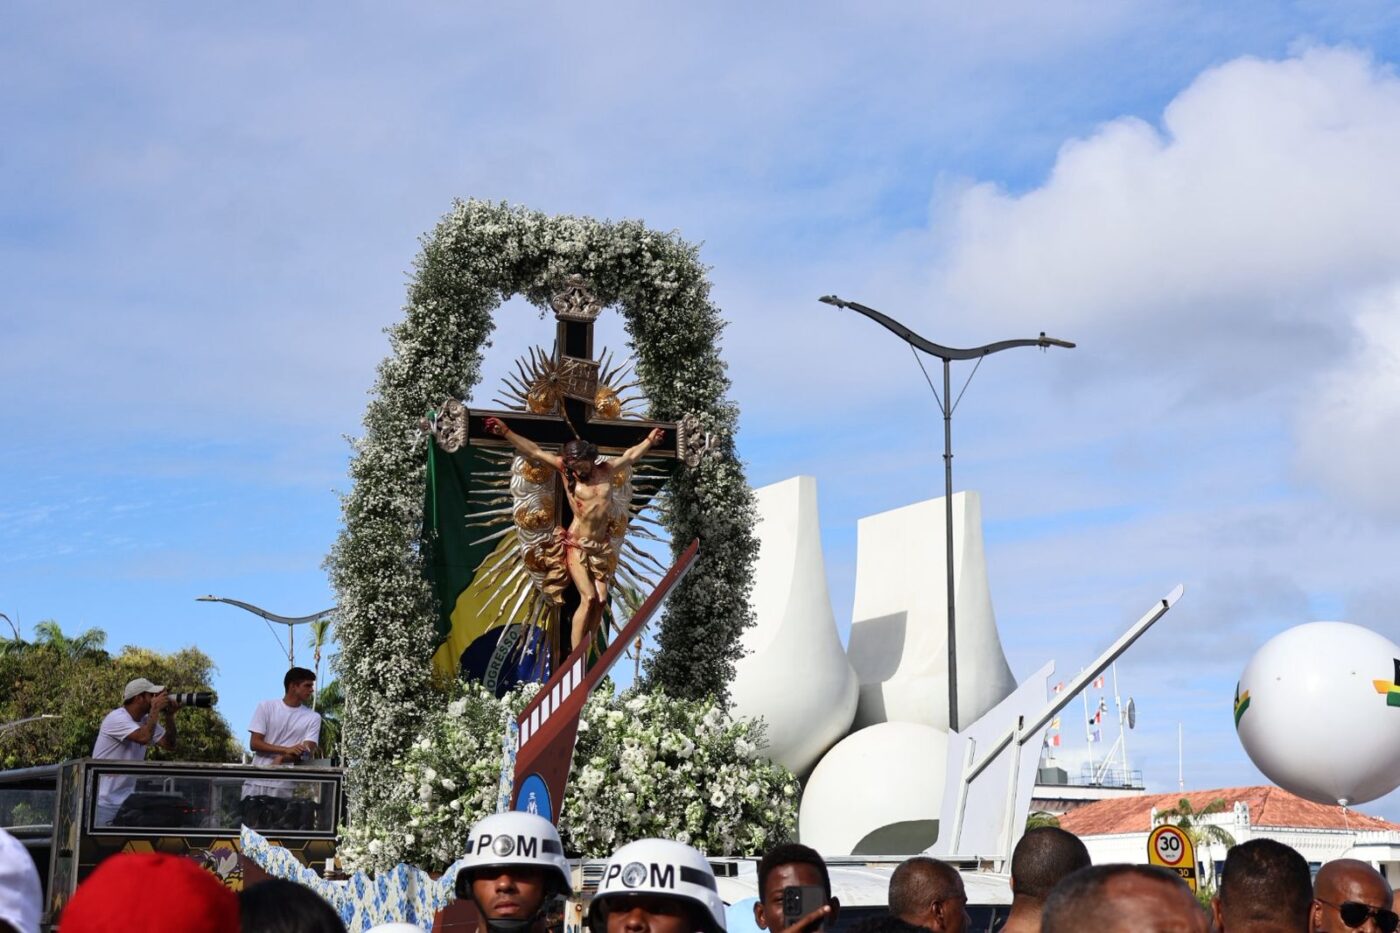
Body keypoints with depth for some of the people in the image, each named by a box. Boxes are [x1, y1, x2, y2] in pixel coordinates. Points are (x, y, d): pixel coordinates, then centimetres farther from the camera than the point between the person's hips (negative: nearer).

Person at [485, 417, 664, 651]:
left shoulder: (606, 470, 3)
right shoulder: (566, 470, -5)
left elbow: (630, 456, 21)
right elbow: (534, 451, -4)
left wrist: (649, 441, 22)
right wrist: (506, 432, -4)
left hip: (601, 546, 4)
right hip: (576, 545, -4)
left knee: (601, 600, -3)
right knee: (588, 599, -15)